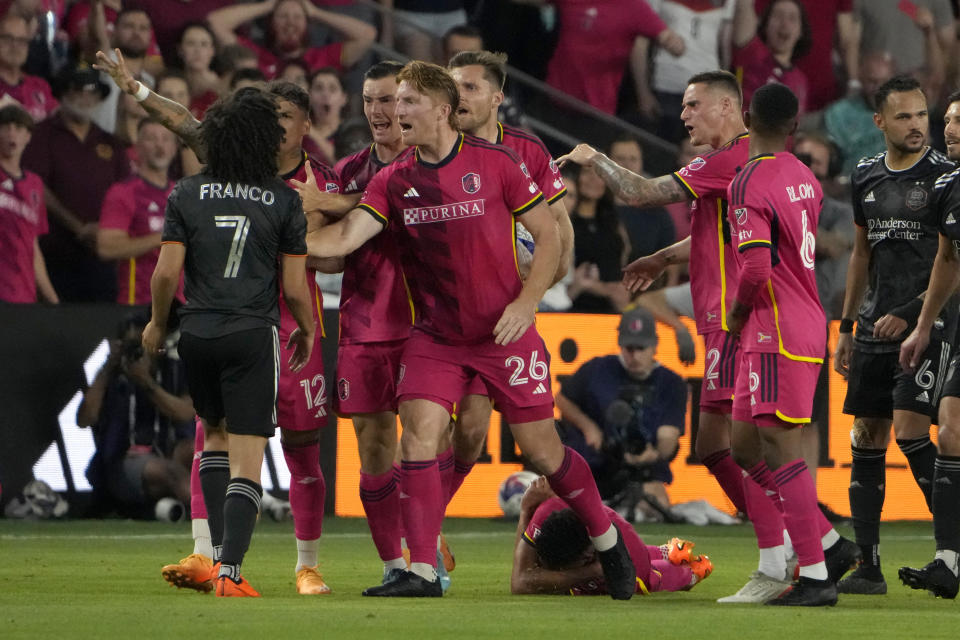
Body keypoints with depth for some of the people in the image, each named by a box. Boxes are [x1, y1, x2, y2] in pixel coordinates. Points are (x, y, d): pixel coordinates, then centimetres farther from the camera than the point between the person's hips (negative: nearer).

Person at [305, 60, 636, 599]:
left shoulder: (494, 162, -7)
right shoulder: (393, 182, 0)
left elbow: (549, 236, -2)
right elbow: (343, 239, -9)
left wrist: (526, 302, -13)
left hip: (505, 332, -3)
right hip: (435, 337, 3)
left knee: (543, 450, 2)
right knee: (418, 434, -15)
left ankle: (609, 543, 25)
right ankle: (422, 572, -11)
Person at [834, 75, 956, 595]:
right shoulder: (865, 177, 12)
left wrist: (910, 313, -15)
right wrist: (846, 327, 19)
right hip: (875, 327, 6)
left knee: (910, 431, -16)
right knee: (866, 439, 3)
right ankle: (867, 567, 6)